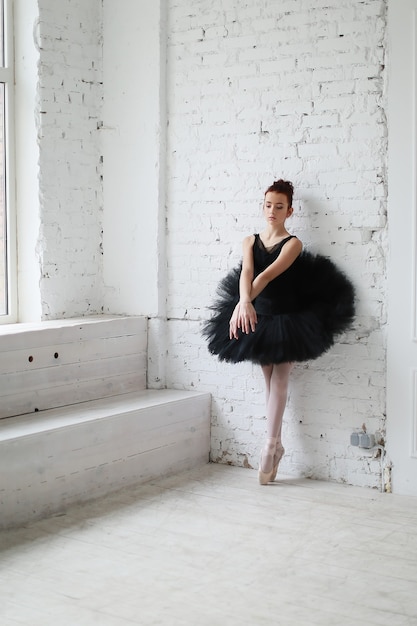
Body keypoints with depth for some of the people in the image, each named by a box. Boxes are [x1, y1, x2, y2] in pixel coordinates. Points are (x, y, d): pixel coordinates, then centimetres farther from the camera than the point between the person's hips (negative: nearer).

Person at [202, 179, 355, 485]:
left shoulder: (293, 244, -10)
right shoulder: (251, 241, 2)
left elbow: (268, 275, -25)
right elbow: (247, 273, -17)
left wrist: (244, 302, -38)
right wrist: (244, 303, -36)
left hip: (289, 319, -4)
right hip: (258, 317, 4)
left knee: (279, 380, -3)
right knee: (270, 380, 9)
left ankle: (270, 446, 0)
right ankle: (277, 445, 16)